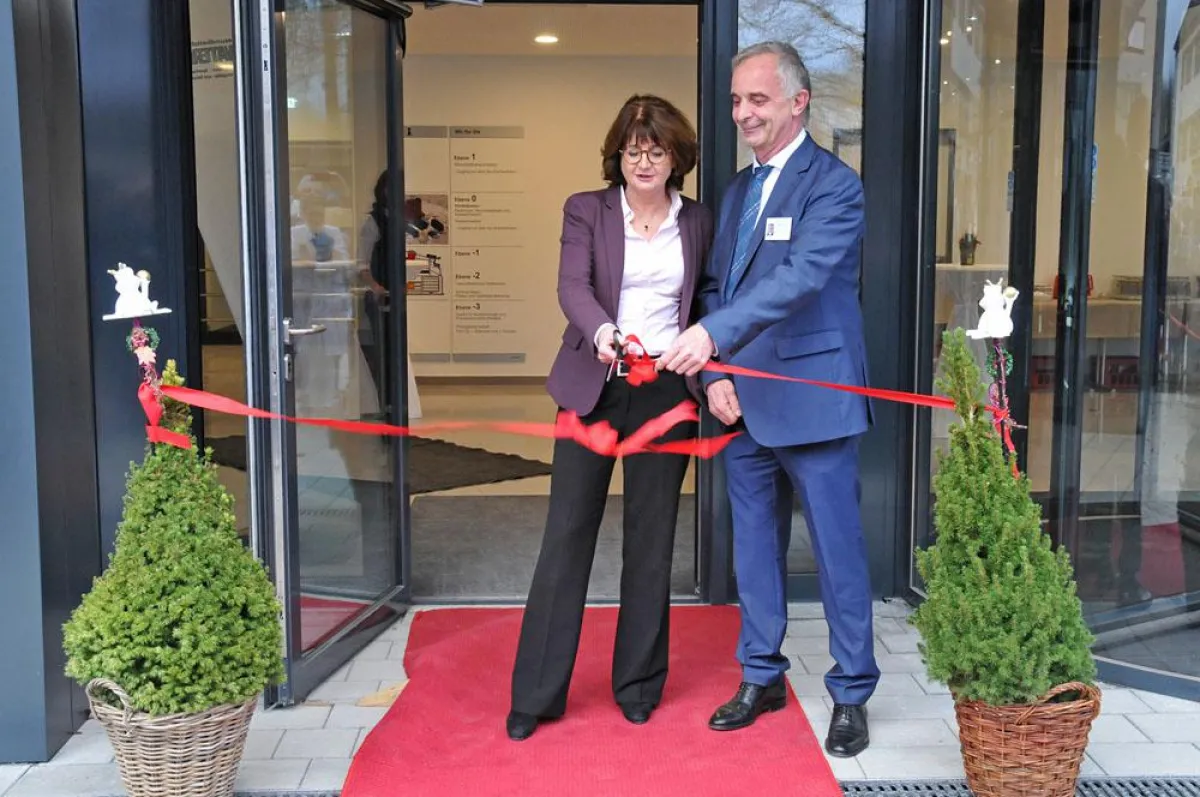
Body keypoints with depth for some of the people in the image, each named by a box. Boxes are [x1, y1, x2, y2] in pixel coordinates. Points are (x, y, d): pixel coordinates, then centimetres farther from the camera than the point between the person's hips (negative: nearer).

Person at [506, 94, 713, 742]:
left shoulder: (697, 222, 10)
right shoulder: (586, 210, 3)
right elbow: (572, 286, -13)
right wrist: (602, 331, -34)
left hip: (666, 391, 2)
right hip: (593, 387, -2)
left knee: (651, 538, 7)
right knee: (568, 533, -1)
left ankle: (638, 683, 21)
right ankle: (536, 693, 8)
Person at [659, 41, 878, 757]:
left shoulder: (834, 184, -10)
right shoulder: (738, 190, 14)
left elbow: (800, 278, -25)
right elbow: (715, 287, 13)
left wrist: (713, 335, -36)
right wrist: (715, 376, -1)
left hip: (813, 400, -7)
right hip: (743, 402, 7)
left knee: (839, 552, 4)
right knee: (755, 550, 16)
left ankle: (852, 694, 19)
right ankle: (762, 678, 31)